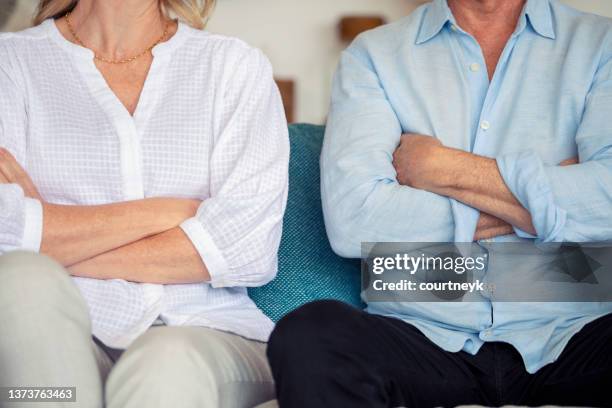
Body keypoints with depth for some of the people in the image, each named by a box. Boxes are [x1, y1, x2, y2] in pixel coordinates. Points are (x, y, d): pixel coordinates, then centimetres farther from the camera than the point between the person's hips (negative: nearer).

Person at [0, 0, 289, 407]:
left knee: (167, 363, -35)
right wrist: (159, 211, -4)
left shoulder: (237, 65, 12)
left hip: (201, 332, -1)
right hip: (62, 342, 2)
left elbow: (250, 246, -5)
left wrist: (67, 244, -5)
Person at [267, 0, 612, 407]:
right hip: (424, 337, 2)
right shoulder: (373, 54, 10)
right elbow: (350, 222, -7)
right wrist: (543, 194, -3)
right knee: (306, 334, -29)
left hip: (569, 338, -2)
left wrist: (446, 168, -4)